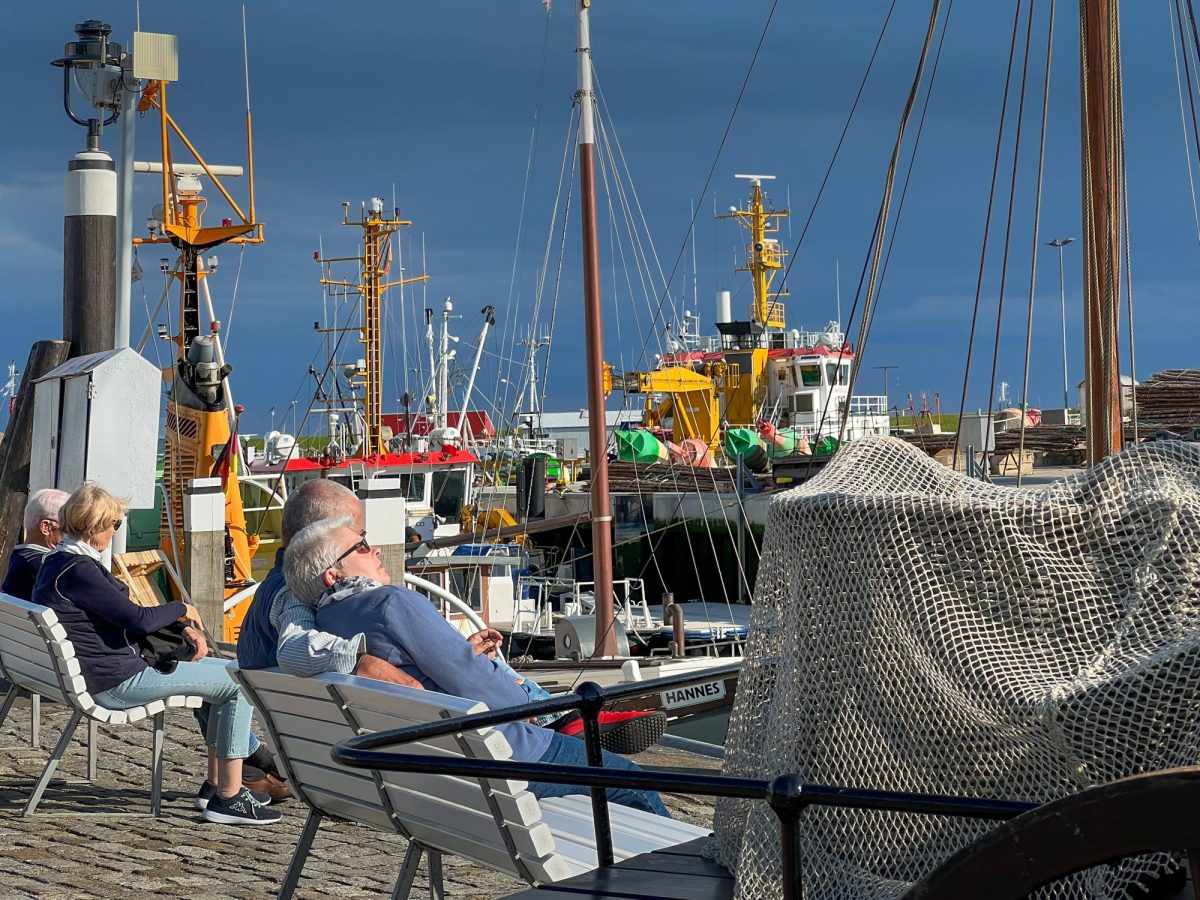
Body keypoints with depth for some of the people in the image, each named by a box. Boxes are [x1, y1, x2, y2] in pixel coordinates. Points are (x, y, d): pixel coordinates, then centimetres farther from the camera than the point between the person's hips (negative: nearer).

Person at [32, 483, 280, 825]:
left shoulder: (58, 563, 13)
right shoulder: (77, 571, -21)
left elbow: (123, 618, 17)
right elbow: (139, 619, -22)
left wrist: (181, 630, 7)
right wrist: (182, 609, -3)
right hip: (116, 683, -11)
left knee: (224, 672, 20)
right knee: (239, 682, -8)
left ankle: (215, 784, 22)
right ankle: (228, 797, -6)